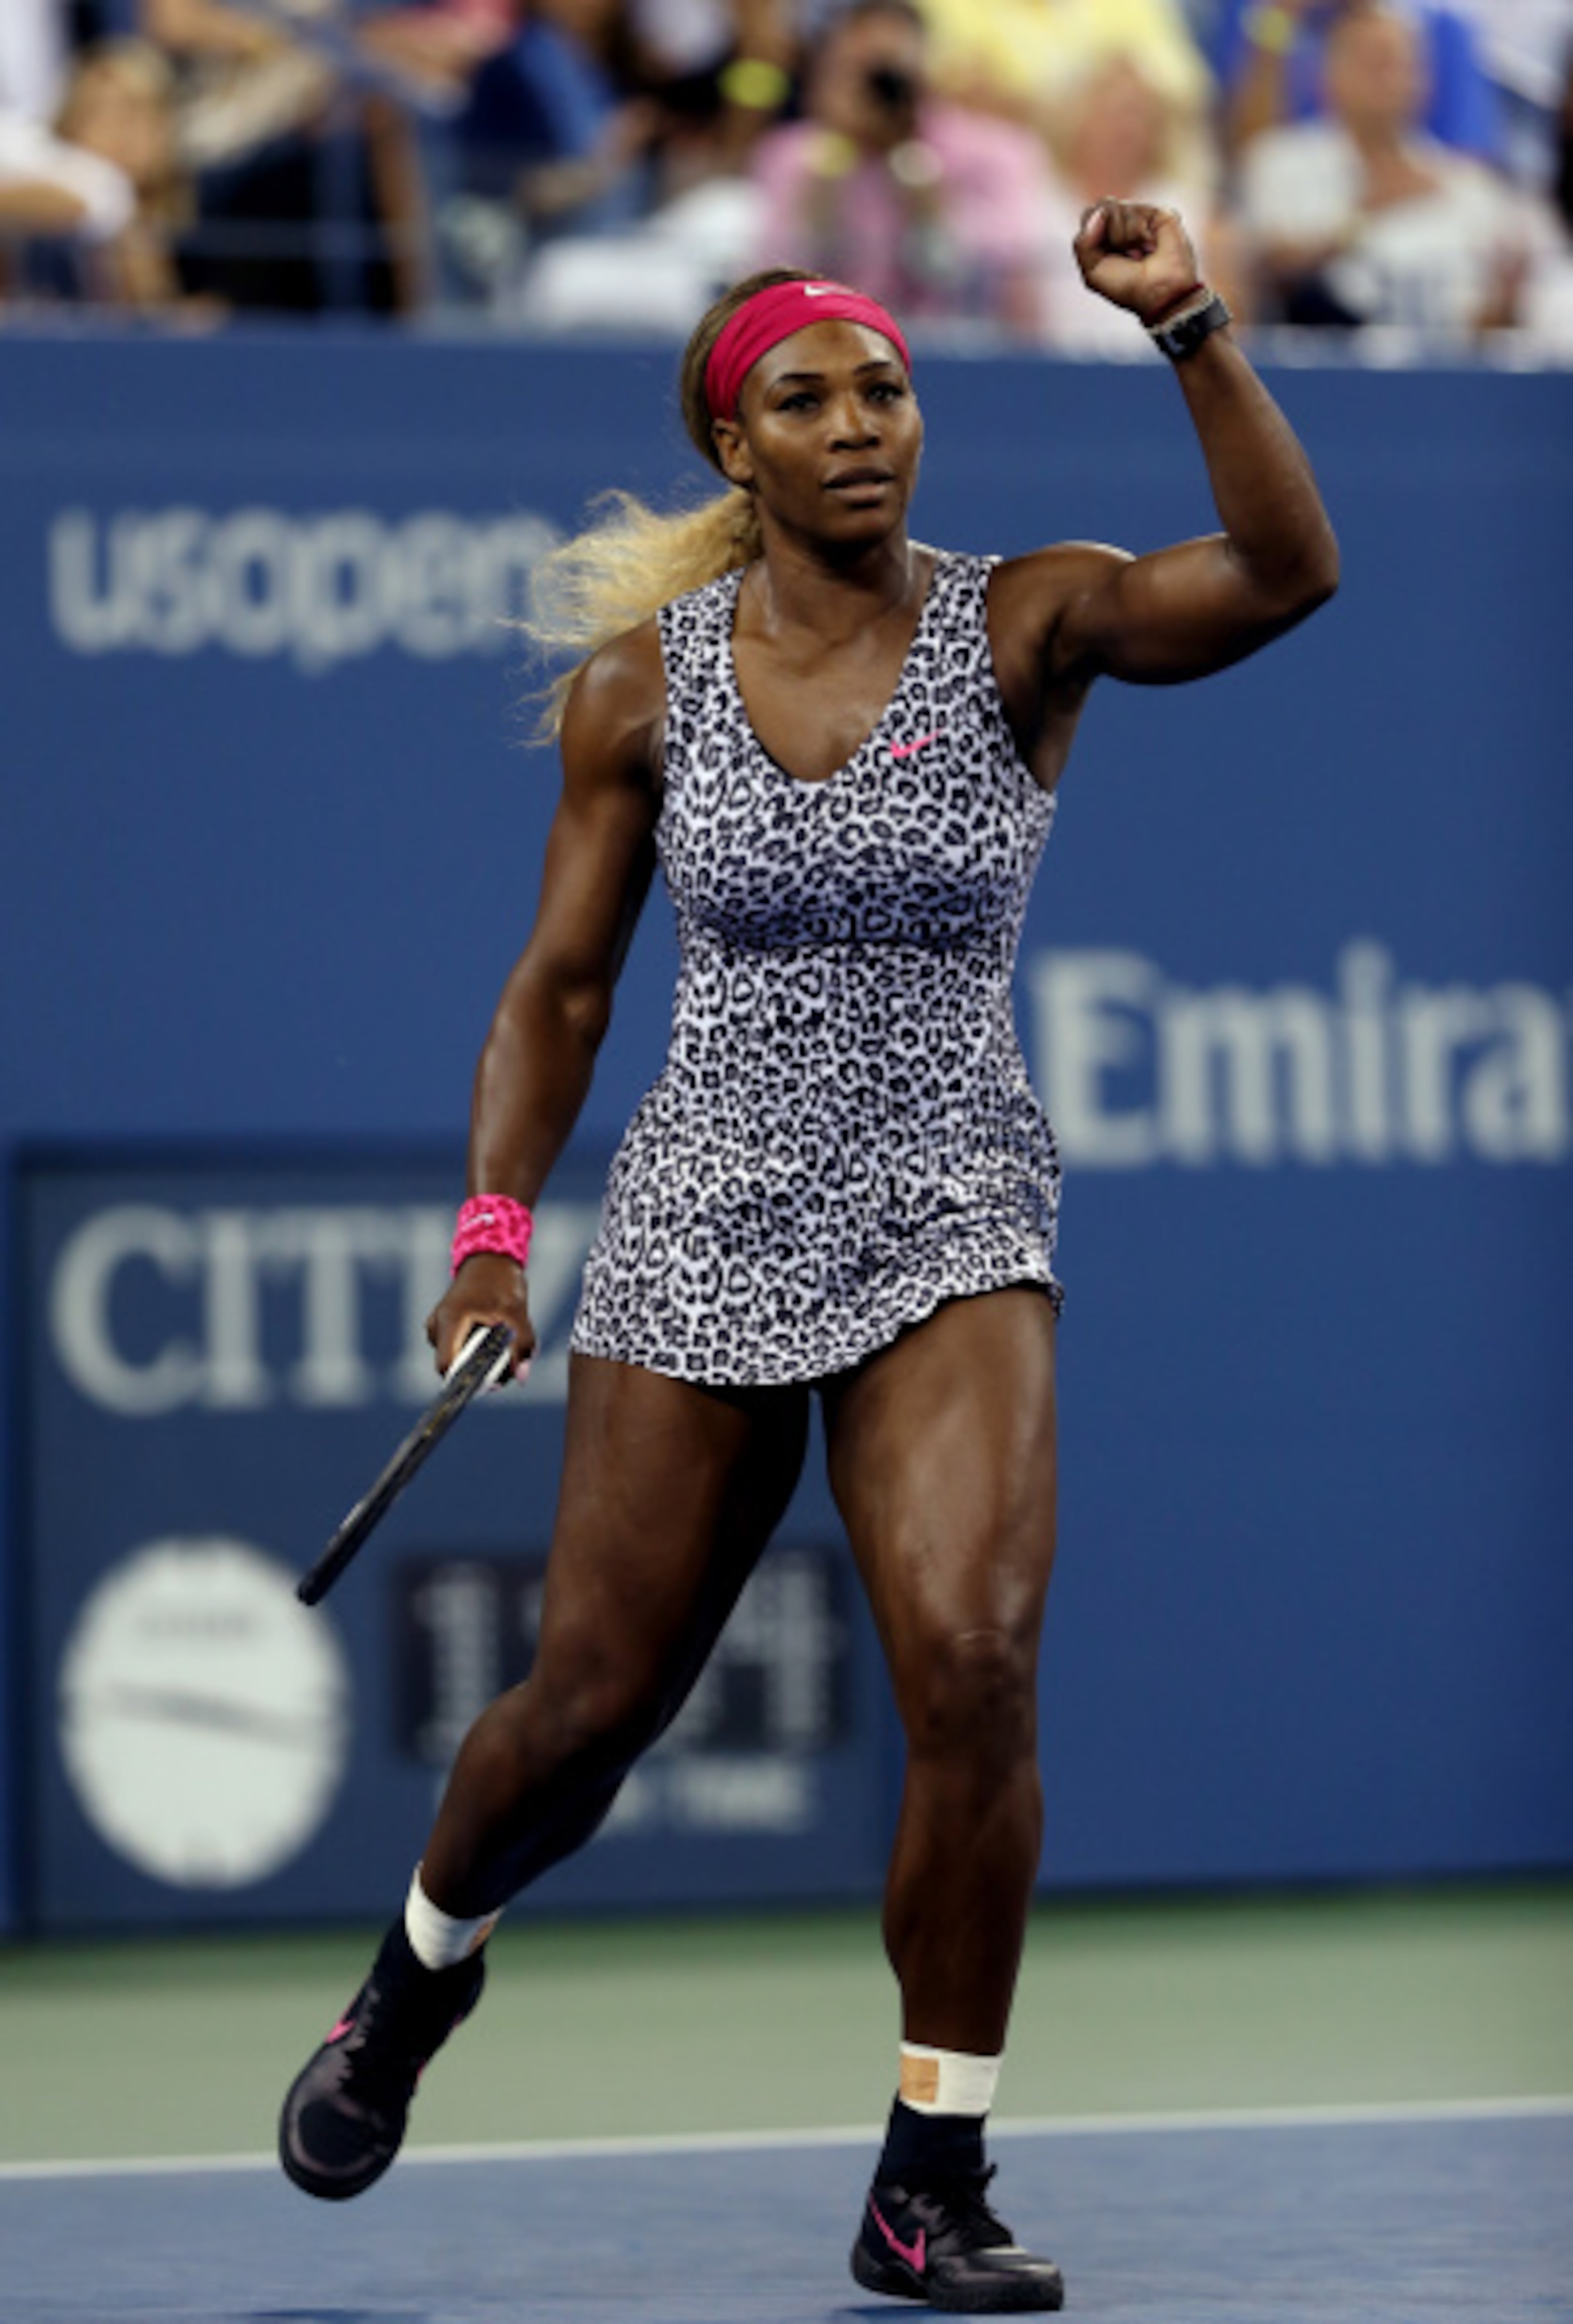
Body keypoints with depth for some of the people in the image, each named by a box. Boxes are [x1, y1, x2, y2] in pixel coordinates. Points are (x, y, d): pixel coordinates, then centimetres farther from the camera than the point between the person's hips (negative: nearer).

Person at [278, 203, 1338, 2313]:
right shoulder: (645, 683, 1)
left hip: (953, 1226, -1)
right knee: (593, 1706, 6)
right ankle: (420, 1970, 40)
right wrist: (496, 1223, 0)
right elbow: (563, 982, 10)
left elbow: (1285, 569, -22)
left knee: (975, 1664, -21)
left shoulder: (1025, 625, -5)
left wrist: (1191, 326, -32)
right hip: (703, 1227, 1)